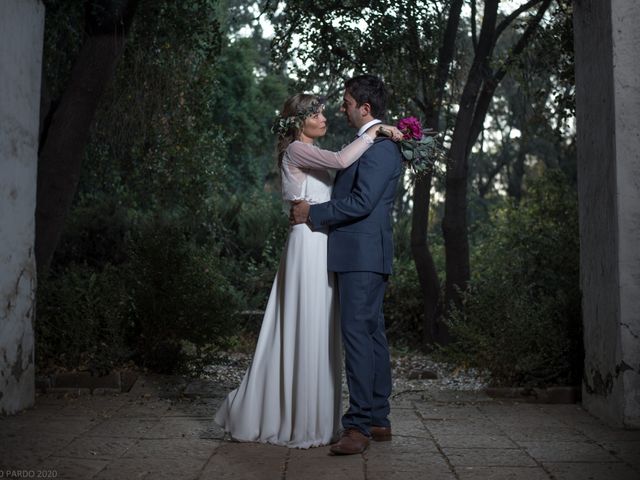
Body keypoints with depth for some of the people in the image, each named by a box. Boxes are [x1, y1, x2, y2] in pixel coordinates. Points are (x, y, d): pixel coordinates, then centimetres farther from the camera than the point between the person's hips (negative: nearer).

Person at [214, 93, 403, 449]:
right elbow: (342, 160, -23)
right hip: (309, 243, -9)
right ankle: (303, 422, 5)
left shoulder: (313, 155, 22)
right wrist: (376, 130, -15)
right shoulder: (296, 150, -7)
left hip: (323, 246, 9)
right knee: (307, 331, -5)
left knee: (319, 333, 12)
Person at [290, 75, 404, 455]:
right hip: (364, 254, 11)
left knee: (357, 331, -12)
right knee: (372, 333, 12)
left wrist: (313, 213, -12)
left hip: (363, 254, -11)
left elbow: (361, 202, -21)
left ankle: (359, 425, -9)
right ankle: (378, 420, 19)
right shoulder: (375, 143, 20)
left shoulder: (379, 146, -13)